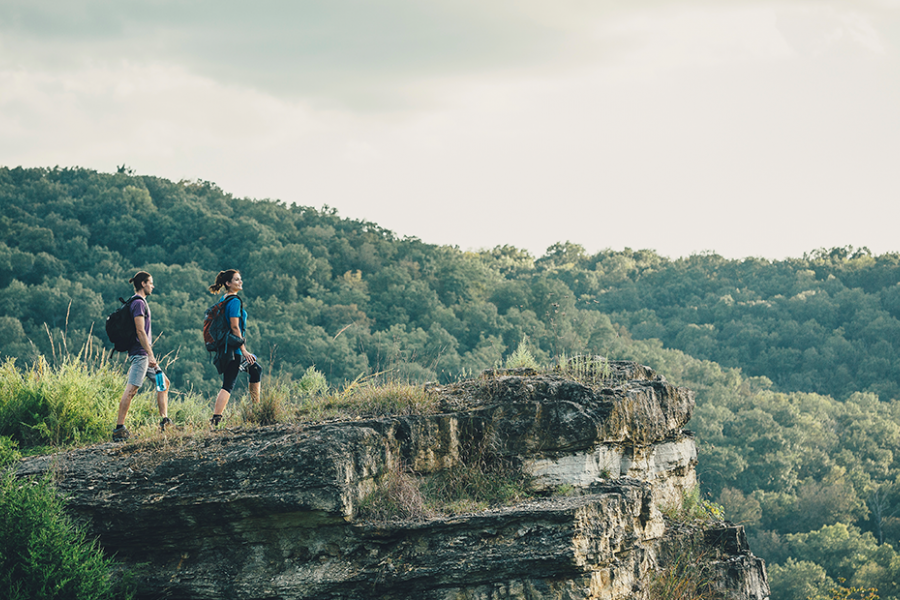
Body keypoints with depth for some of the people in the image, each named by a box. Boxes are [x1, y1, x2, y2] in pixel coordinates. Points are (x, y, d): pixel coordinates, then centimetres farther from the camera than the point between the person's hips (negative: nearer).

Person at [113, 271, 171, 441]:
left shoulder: (141, 302, 20)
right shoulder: (138, 303, -12)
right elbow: (140, 331, -19)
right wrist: (150, 355, -22)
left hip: (144, 355, 11)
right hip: (140, 353, -11)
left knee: (163, 382, 15)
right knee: (131, 389, -12)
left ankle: (165, 421, 16)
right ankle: (119, 429, -15)